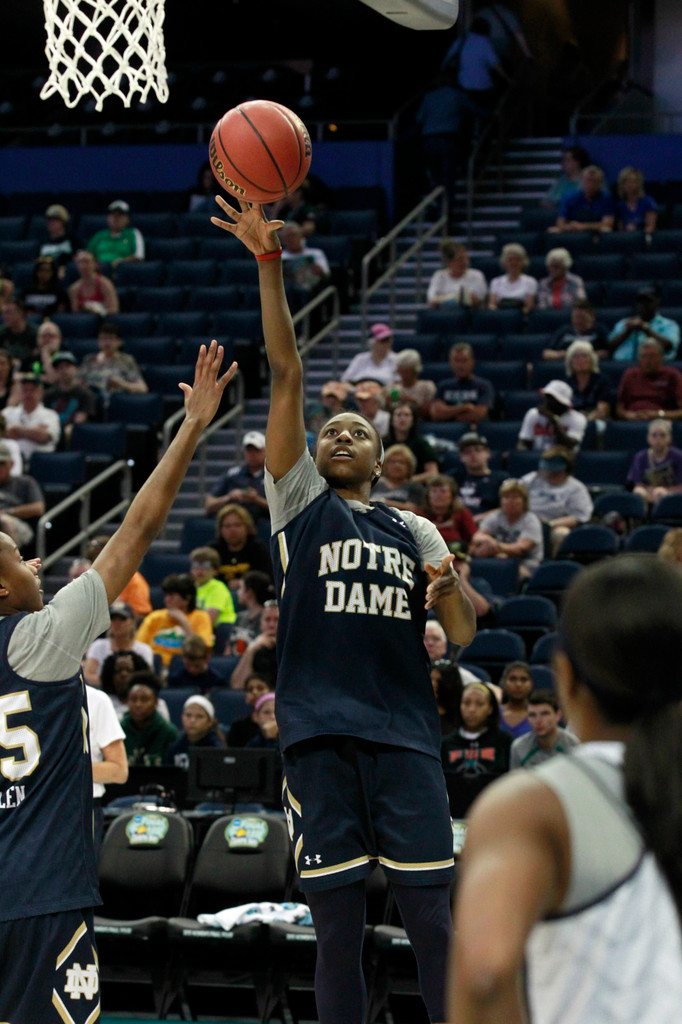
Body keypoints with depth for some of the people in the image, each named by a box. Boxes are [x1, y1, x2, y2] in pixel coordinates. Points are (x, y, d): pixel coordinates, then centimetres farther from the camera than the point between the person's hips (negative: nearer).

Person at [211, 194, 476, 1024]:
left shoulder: (412, 530, 18)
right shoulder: (299, 502, 12)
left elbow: (461, 636, 13)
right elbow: (286, 373, 3)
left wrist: (451, 589, -10)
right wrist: (268, 262, -5)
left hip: (404, 732, 2)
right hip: (318, 733, -1)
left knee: (433, 924, -2)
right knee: (337, 933, 0)